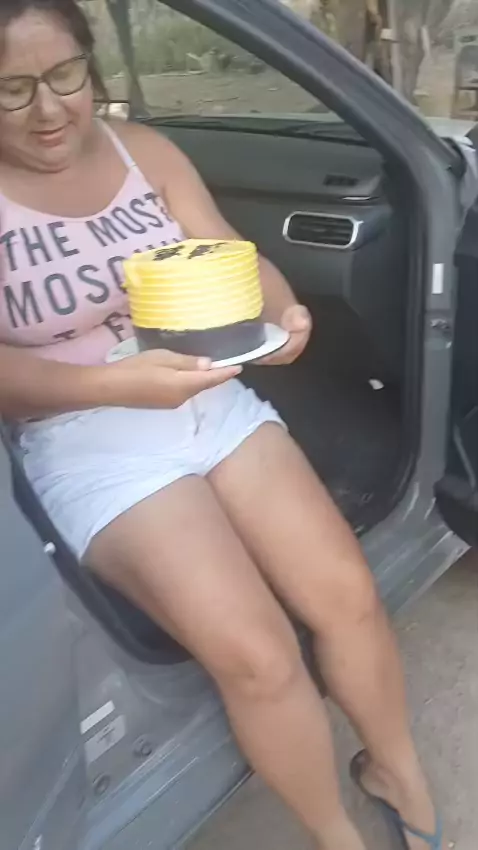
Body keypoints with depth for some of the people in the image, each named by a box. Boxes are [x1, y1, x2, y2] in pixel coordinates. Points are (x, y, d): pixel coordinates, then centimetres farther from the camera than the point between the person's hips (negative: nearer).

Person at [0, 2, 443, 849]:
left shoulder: (144, 150, 5)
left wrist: (282, 312, -23)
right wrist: (116, 382, -30)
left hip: (213, 402, 5)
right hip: (88, 443, -4)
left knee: (347, 595, -5)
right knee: (256, 656, -18)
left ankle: (398, 770, 26)